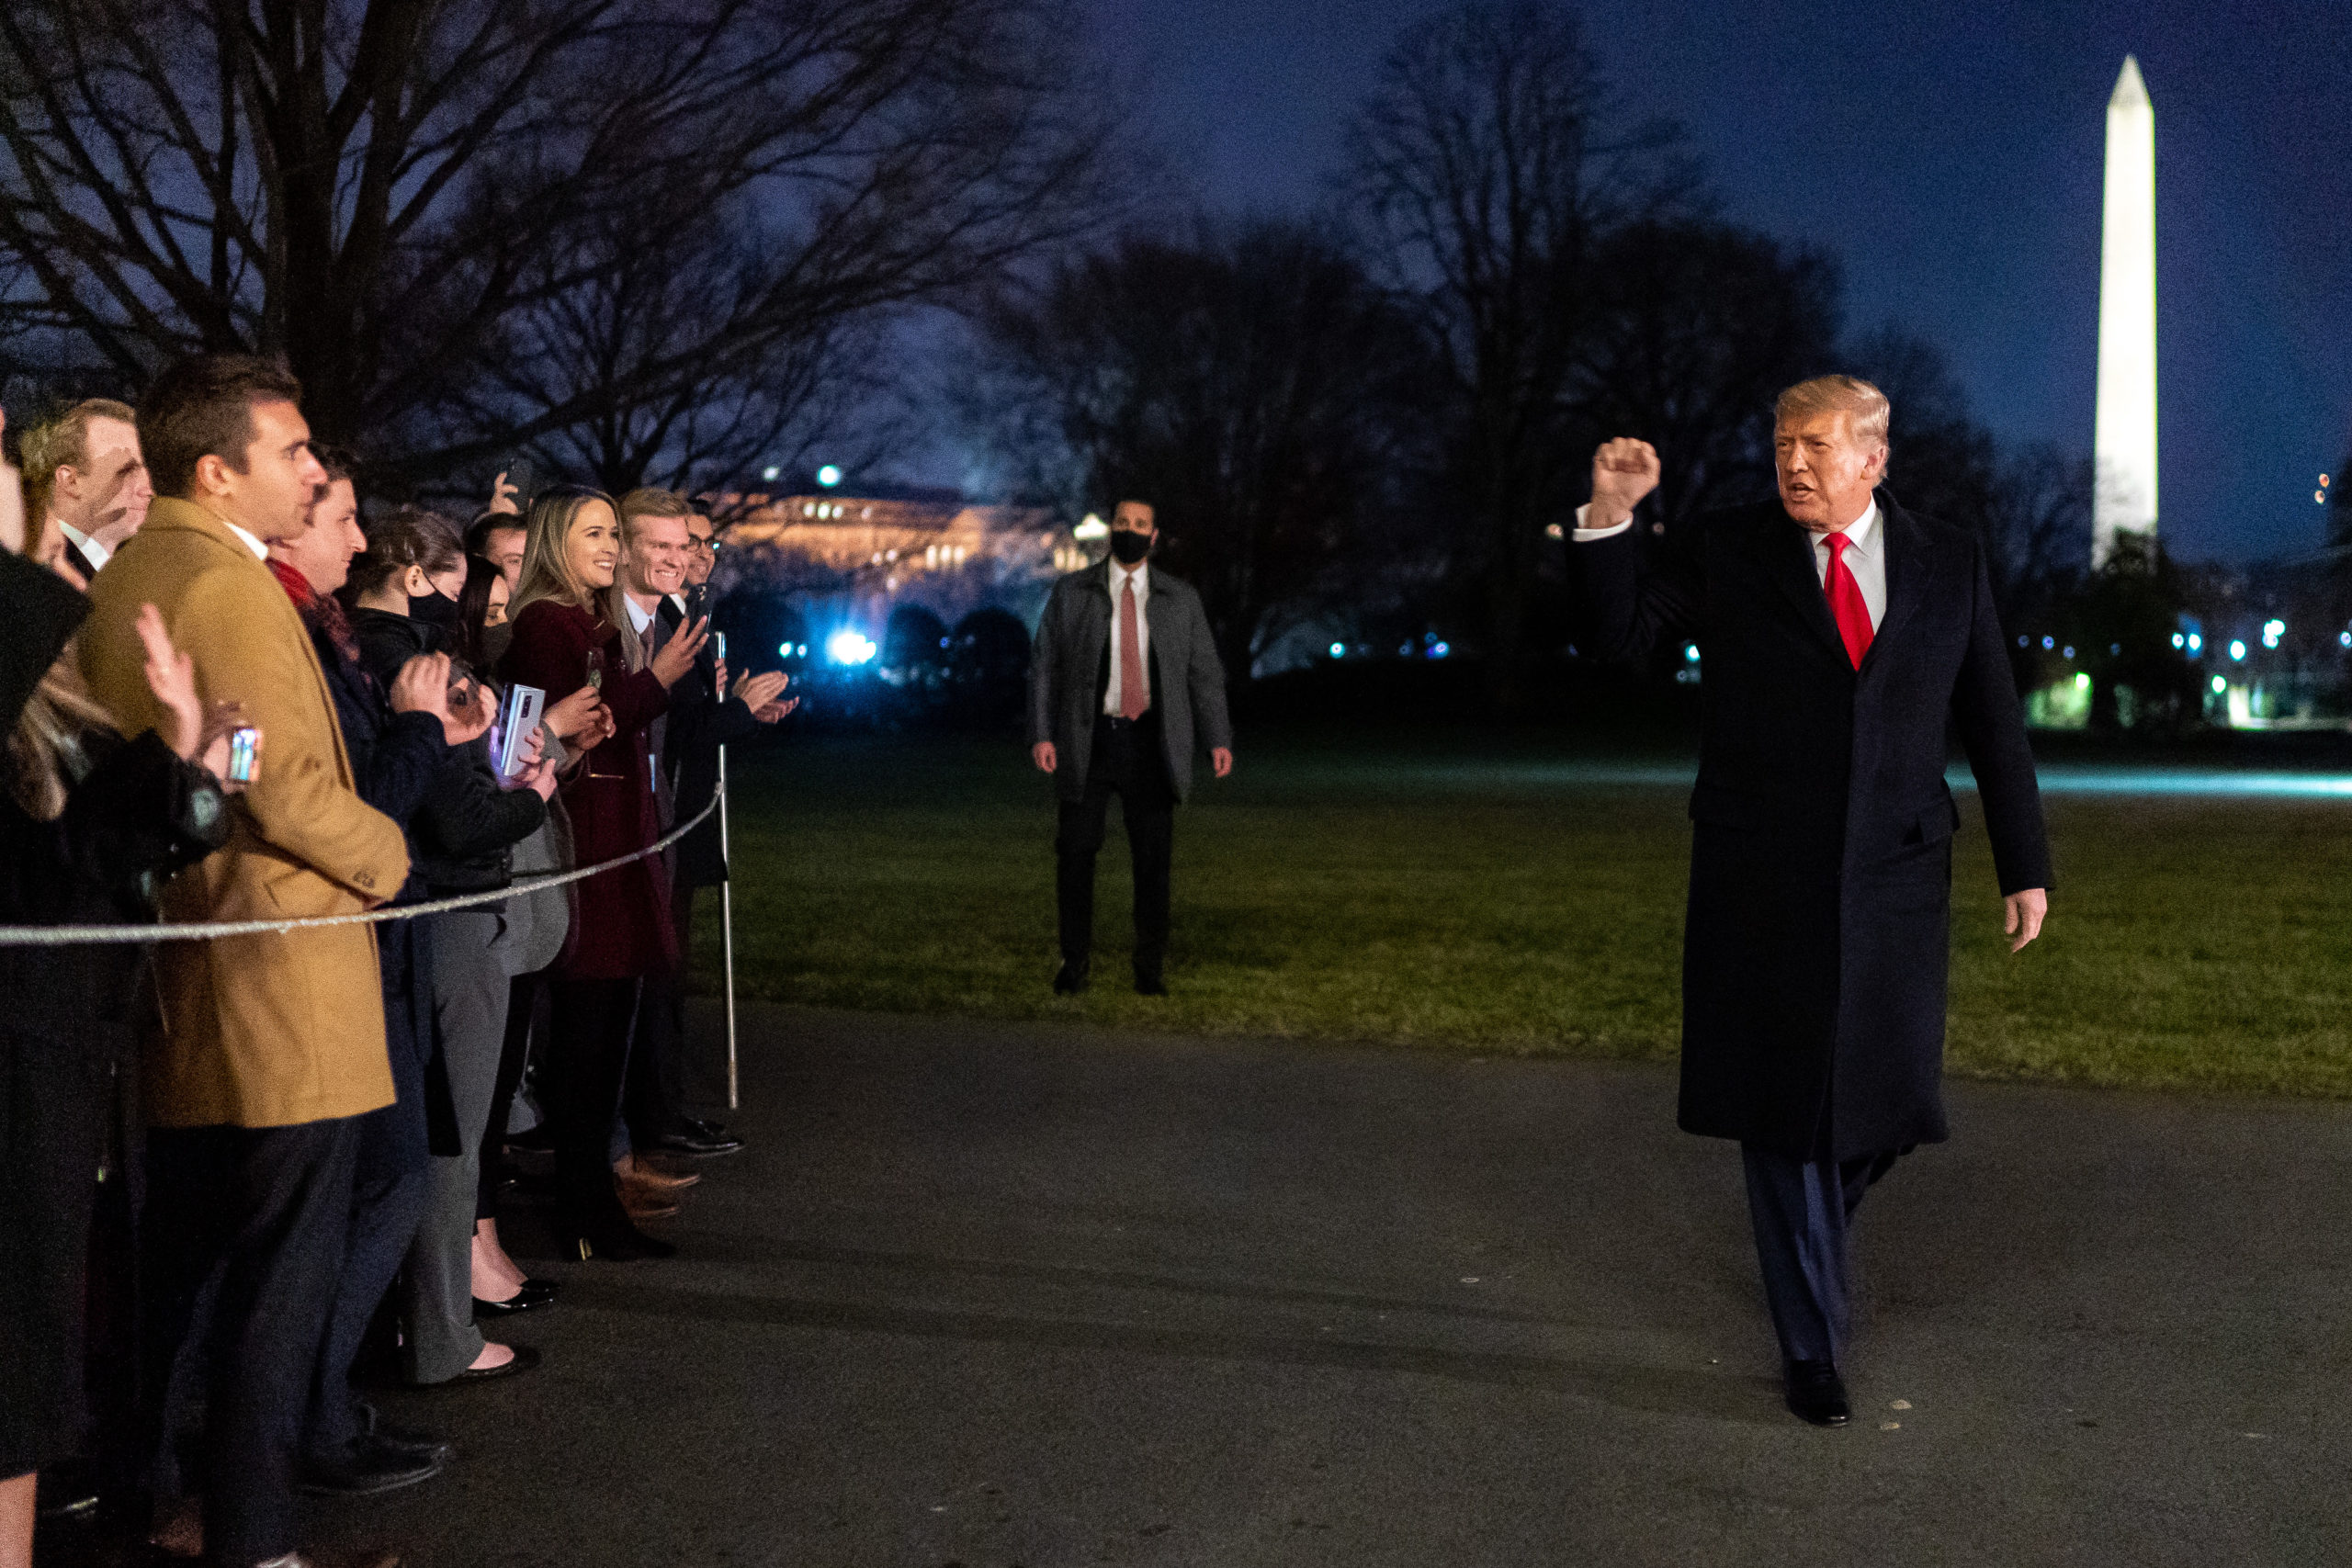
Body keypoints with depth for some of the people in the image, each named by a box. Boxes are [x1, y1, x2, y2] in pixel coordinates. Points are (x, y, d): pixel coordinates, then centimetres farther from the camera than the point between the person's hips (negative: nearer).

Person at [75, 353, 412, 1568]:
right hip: (279, 994, -9)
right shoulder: (230, 584, -16)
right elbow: (289, 785, -20)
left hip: (169, 981, 9)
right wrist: (384, 855, -4)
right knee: (281, 1279, 0)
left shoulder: (116, 581, 13)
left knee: (170, 1263, 18)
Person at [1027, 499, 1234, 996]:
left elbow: (1204, 672, 10)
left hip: (1150, 743, 1)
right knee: (1076, 853, 0)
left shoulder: (1181, 599, 10)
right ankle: (1075, 961, 13)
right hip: (1088, 740, 0)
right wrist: (1041, 733, -5)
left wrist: (1218, 739, 1)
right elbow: (1044, 666, 5)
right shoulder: (1069, 593, 7)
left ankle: (1150, 968, 11)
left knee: (1153, 858, 1)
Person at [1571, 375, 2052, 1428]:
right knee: (1783, 1109, 3)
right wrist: (1610, 512, -22)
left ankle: (1812, 1212, 39)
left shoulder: (1950, 563, 6)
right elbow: (1619, 630, -8)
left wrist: (2024, 866, 8)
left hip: (1894, 882, 2)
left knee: (1888, 1110, 5)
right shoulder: (1726, 554, 2)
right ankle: (1812, 1346, 16)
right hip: (1761, 885, -2)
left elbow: (1993, 721, 9)